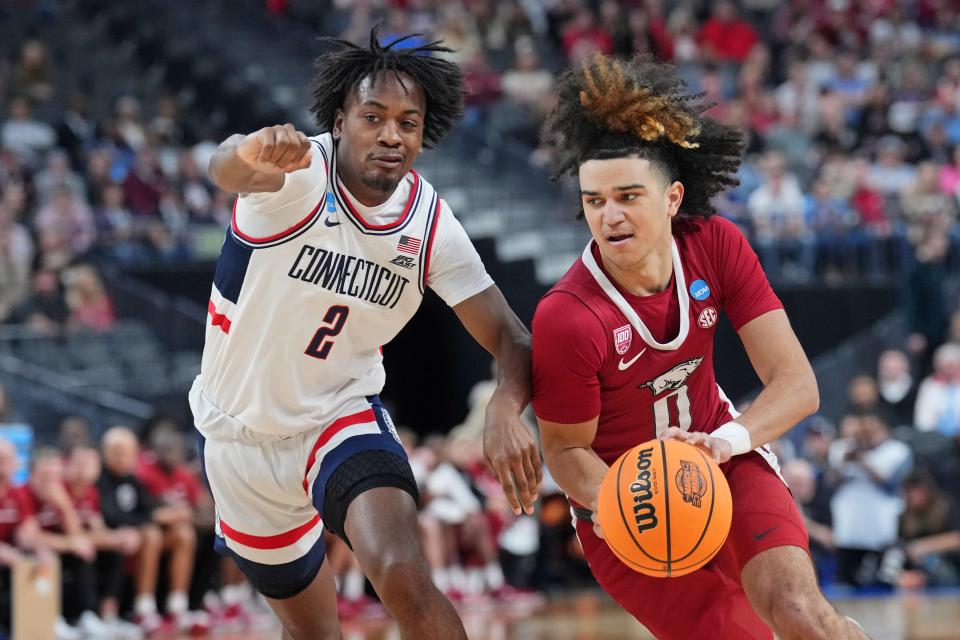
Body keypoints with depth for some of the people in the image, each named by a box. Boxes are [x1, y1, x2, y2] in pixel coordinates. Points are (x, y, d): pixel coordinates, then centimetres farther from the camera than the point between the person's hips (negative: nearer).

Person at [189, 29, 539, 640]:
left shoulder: (431, 223, -11)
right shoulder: (301, 171, -22)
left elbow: (510, 338, -11)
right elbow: (225, 168, -46)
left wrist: (505, 411, -34)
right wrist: (254, 153, -73)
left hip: (341, 417, 1)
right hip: (239, 431, -1)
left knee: (406, 582, -28)